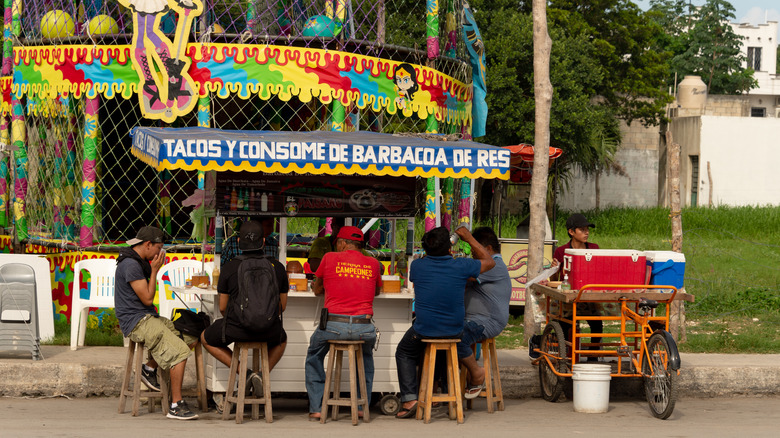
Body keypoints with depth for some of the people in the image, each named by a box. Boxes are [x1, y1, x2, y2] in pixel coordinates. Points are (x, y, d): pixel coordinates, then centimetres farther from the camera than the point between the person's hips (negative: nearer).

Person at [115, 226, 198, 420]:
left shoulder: (139, 262, 16)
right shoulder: (130, 265, -17)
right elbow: (147, 298, -17)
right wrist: (155, 270, -12)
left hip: (148, 317, 10)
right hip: (136, 322, -10)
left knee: (190, 338, 5)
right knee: (179, 351, -21)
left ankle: (150, 368, 14)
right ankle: (176, 406, -19)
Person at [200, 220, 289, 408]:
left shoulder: (230, 268, -8)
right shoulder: (277, 267, -2)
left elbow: (222, 307, 0)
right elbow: (282, 306, 7)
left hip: (236, 328, -2)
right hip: (269, 330, 2)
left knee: (206, 338, 28)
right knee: (281, 339, 38)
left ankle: (245, 373, 11)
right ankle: (263, 375, 13)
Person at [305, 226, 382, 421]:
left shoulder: (330, 258, 4)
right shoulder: (372, 264, 10)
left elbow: (317, 290, 19)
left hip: (333, 325, -2)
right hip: (364, 328, 2)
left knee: (314, 356, 28)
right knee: (366, 356, 36)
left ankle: (316, 408, 20)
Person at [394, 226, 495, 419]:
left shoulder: (417, 265, -11)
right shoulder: (461, 266, -12)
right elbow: (489, 262, 7)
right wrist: (469, 238, 13)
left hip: (424, 329, -1)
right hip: (454, 330, 1)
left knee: (404, 353, 25)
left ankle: (409, 398, 10)